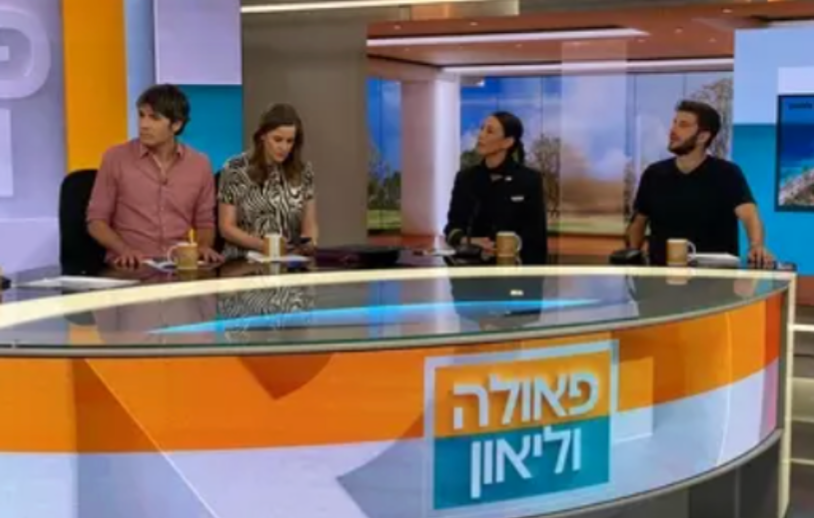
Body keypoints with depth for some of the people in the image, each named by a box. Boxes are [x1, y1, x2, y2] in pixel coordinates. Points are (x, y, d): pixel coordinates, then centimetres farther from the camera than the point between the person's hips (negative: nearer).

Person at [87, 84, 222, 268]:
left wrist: (204, 246, -5)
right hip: (130, 267, -2)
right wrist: (124, 249, -13)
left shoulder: (200, 165, 6)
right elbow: (96, 220, 3)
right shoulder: (115, 158, 0)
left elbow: (204, 223, 16)